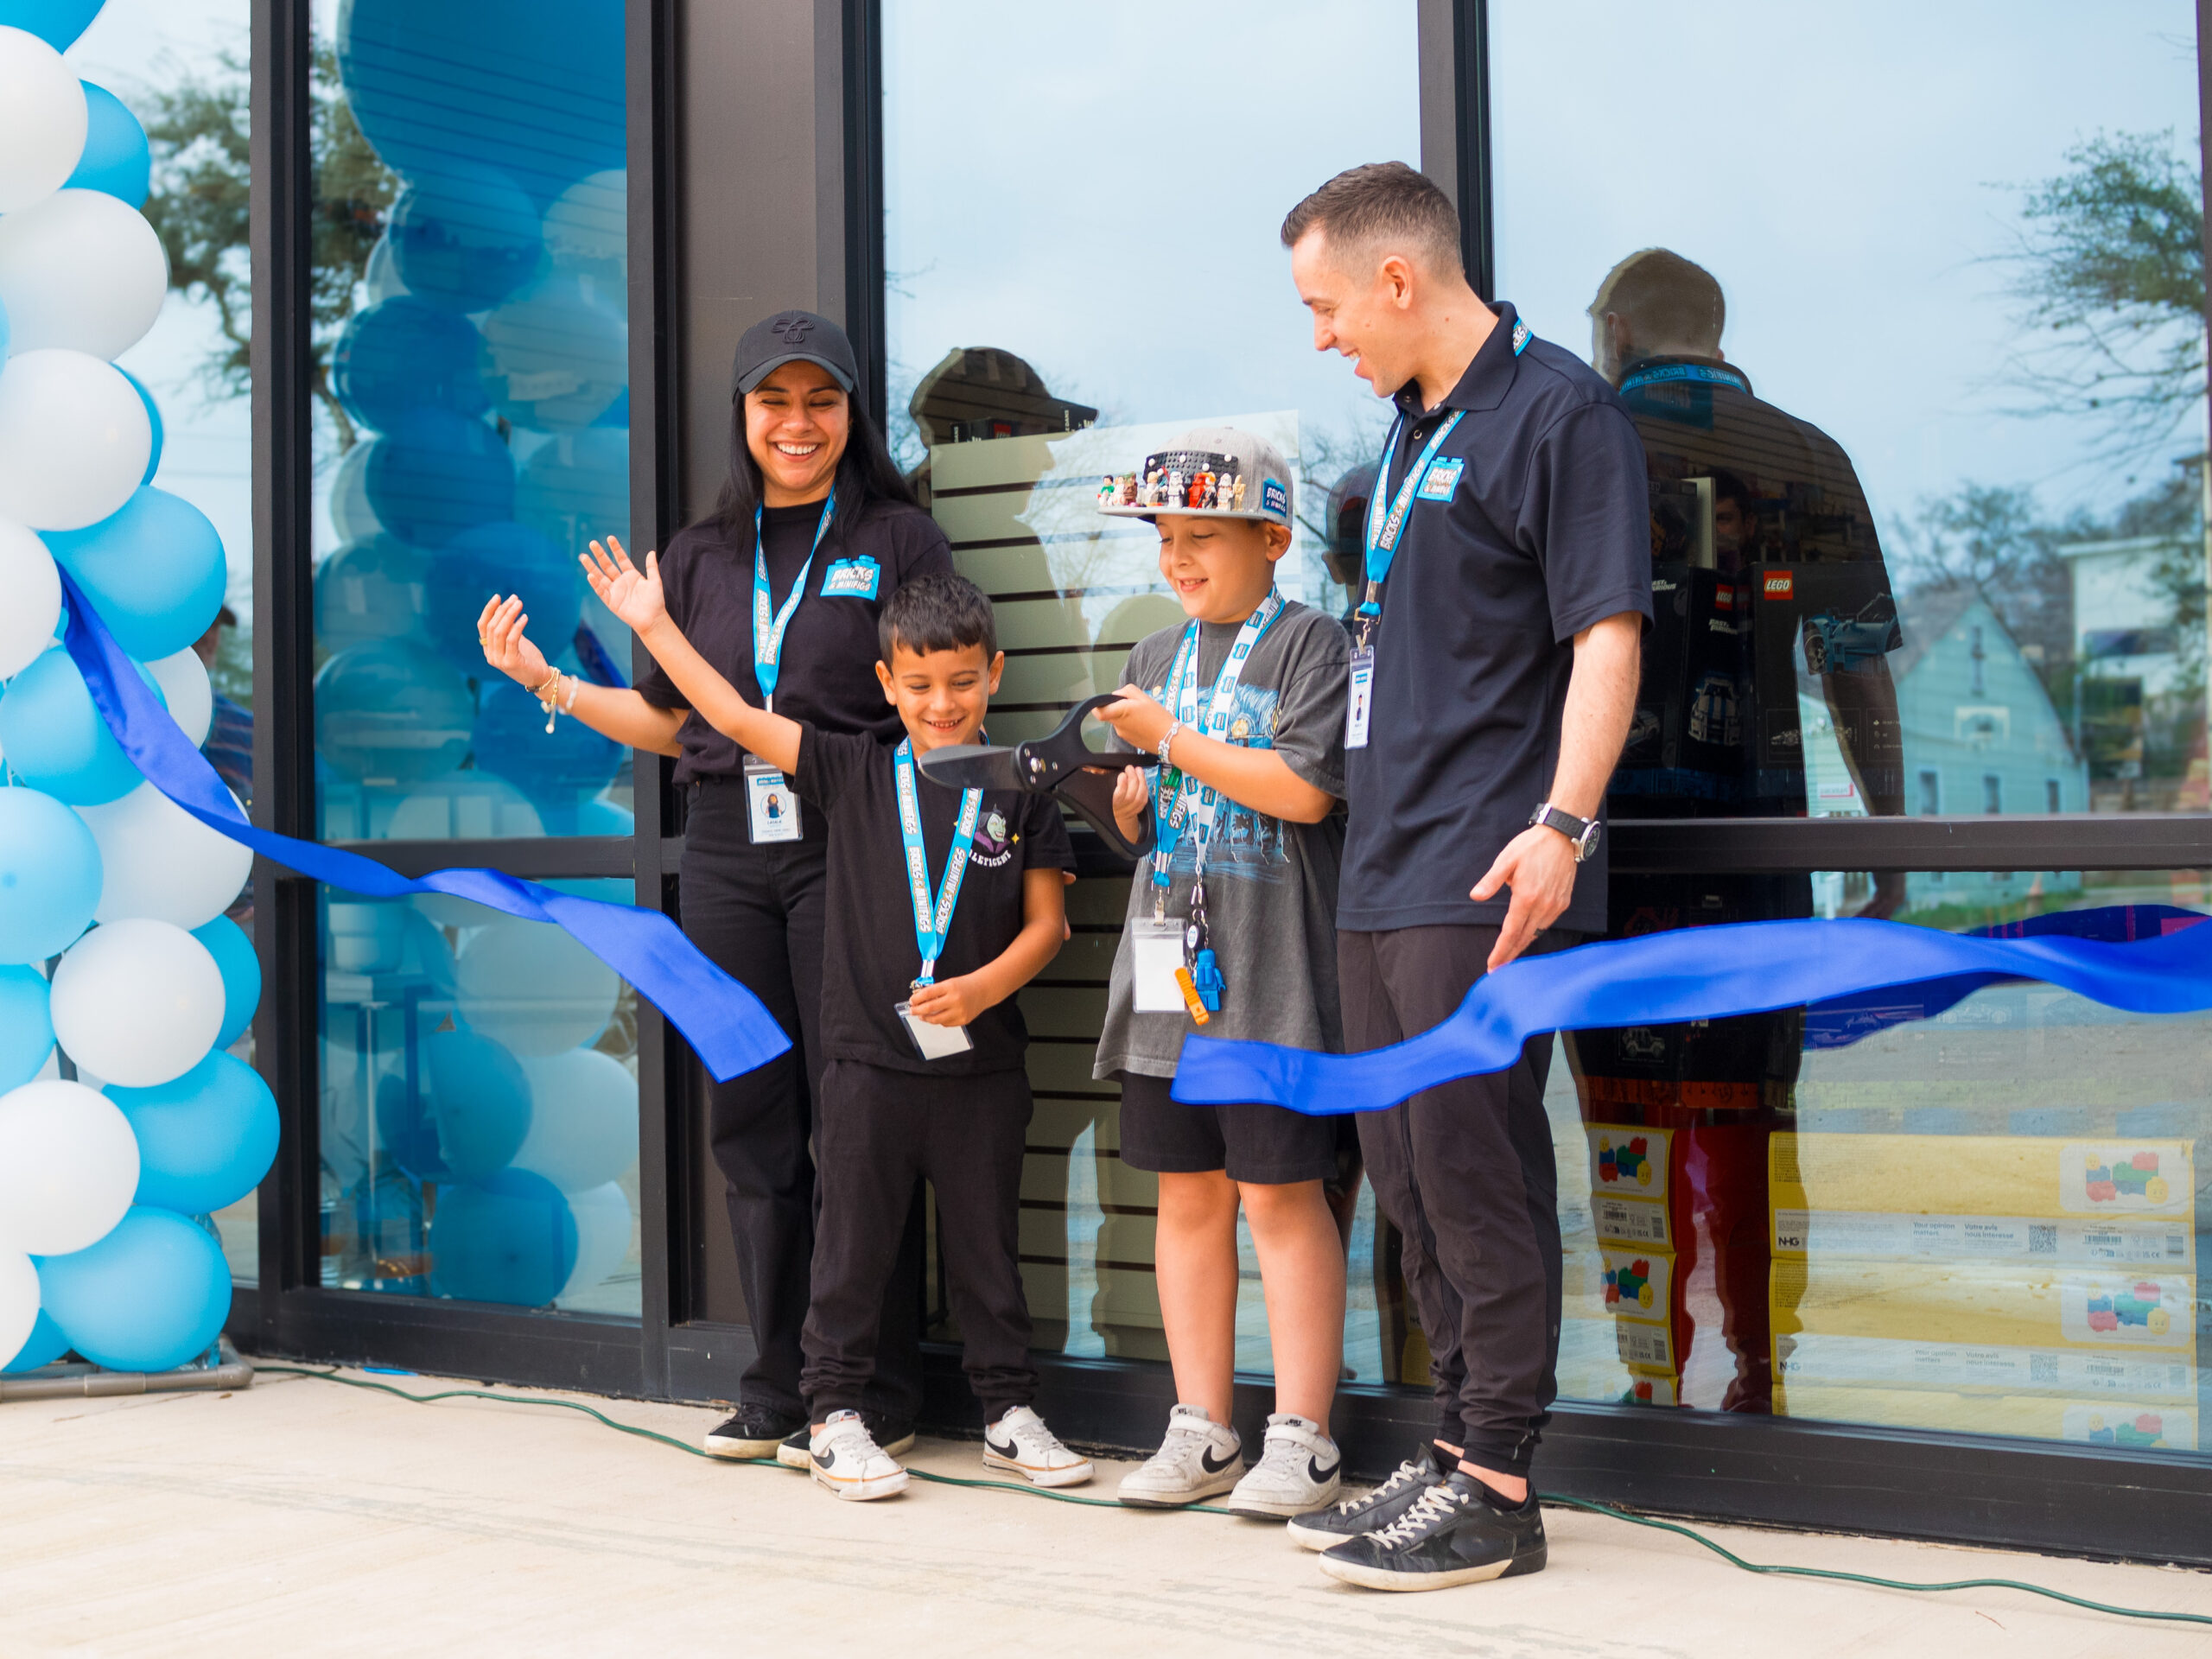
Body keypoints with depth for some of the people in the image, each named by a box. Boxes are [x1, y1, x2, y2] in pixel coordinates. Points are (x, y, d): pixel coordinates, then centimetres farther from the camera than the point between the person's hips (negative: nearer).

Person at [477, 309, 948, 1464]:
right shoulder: (701, 557, 16)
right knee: (752, 1119, 6)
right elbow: (671, 724, 19)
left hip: (851, 848, -4)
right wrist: (544, 680, 10)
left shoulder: (898, 539, 4)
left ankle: (873, 1393, 4)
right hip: (727, 853, 4)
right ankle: (777, 1391, 15)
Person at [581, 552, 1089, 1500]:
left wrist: (982, 988, -15)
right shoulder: (852, 773, 3)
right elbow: (738, 720, 2)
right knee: (853, 1240, 6)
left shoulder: (1020, 792, 1)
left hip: (981, 1065, 0)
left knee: (986, 1245, 9)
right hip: (869, 1059, 0)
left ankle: (1008, 1408, 21)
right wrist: (654, 626, -2)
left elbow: (1045, 922, 2)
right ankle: (834, 1412, 16)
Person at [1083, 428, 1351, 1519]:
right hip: (1169, 959, 7)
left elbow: (1305, 788, -16)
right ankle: (1201, 1433, 17)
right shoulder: (1156, 656, 18)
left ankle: (1302, 1439, 3)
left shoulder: (1311, 642, -3)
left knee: (1281, 1191, -4)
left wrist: (1171, 739, -12)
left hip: (1272, 971, -7)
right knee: (1187, 1193, 9)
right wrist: (1123, 797, -1)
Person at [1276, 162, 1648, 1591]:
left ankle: (1495, 1487, 1)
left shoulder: (1557, 410, -7)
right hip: (1386, 874, 9)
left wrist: (1563, 824, -26)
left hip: (1488, 879, -9)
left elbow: (1608, 631, -15)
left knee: (1476, 1163, -7)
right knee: (1410, 1166, 11)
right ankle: (1462, 1448, 21)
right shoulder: (1412, 431, 20)